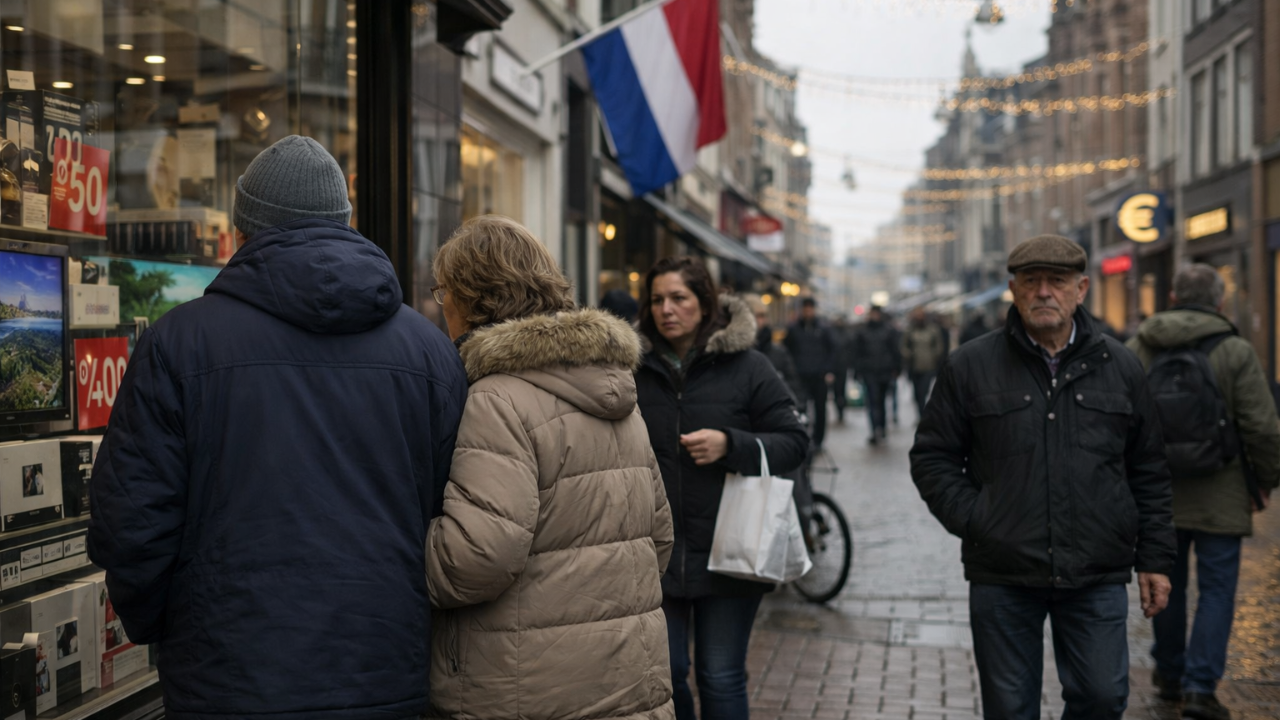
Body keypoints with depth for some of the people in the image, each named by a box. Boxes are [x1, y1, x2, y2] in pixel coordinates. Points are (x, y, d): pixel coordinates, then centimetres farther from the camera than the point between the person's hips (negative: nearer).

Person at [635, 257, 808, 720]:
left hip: (727, 555, -2)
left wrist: (730, 444, -19)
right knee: (665, 677, 10)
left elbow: (794, 443, -5)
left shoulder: (747, 367, -2)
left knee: (721, 680, 5)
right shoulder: (637, 369, 6)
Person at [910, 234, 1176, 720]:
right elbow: (932, 457, 5)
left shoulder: (1120, 367, 7)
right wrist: (972, 521, -7)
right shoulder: (970, 367, 1)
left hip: (1097, 579, 1)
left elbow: (1149, 473, 11)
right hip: (1002, 579, -1)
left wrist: (1154, 560, 8)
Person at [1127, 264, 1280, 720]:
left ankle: (1169, 675, 28)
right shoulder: (1236, 352, -8)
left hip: (1157, 494, 3)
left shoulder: (1137, 350, 1)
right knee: (1217, 589, 3)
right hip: (1219, 498, -3)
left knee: (1167, 585, 16)